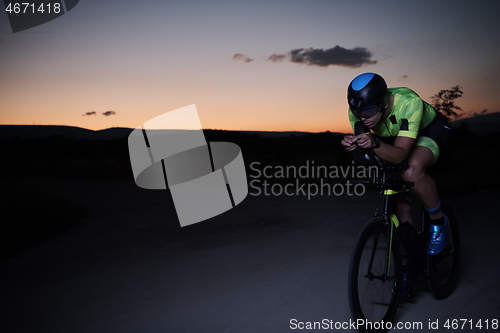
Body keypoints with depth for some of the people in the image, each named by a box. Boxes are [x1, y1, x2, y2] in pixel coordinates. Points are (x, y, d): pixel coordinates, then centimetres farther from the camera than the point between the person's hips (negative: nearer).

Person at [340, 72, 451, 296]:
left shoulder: (408, 103, -40)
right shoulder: (357, 111, -26)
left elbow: (400, 154, -44)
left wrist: (375, 143, -62)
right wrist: (353, 145, -43)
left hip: (430, 130, -4)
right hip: (396, 137, 5)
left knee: (412, 171, -36)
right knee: (399, 201, -4)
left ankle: (439, 222, -8)